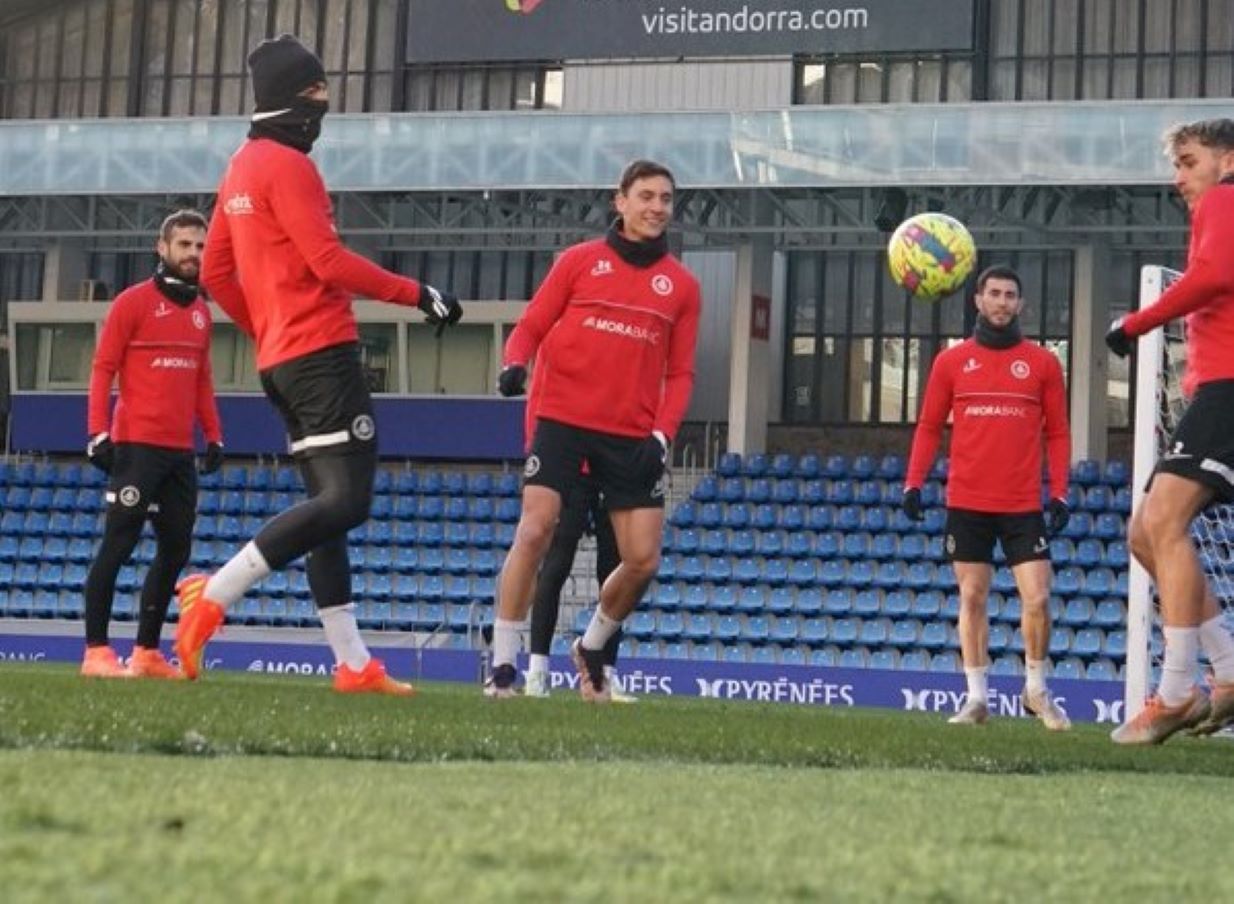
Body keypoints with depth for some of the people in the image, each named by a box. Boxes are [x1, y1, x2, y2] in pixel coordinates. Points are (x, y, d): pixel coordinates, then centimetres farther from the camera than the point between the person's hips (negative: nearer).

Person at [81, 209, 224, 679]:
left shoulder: (201, 312, 15)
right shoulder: (134, 302, -4)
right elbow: (103, 368, -6)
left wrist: (213, 435, 14)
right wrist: (98, 431, -14)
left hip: (181, 452, 7)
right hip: (137, 445, -7)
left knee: (176, 550, 7)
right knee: (118, 545, -7)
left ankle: (146, 653, 14)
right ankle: (96, 652, -5)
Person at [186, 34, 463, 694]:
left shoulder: (242, 167, 18)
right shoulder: (287, 165, -11)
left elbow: (215, 272, 21)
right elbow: (326, 260, -18)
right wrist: (416, 293, -12)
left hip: (281, 360, 10)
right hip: (321, 353, -10)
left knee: (330, 502, 9)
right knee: (346, 501, -14)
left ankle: (353, 664, 8)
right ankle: (215, 593, -19)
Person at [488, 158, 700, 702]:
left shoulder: (680, 285, 10)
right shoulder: (580, 261, 5)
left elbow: (679, 373, 10)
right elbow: (532, 326, 7)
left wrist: (662, 434, -5)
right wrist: (515, 363, -15)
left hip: (633, 437, 2)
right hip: (564, 419, -2)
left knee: (643, 561, -3)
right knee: (535, 531, -16)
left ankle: (592, 647, 25)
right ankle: (502, 665, -7)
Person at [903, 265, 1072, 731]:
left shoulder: (1042, 363, 6)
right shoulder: (952, 361, 6)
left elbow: (1057, 433, 8)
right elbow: (929, 427, 9)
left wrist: (1059, 494, -1)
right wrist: (913, 482, -1)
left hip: (1024, 505, -1)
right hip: (967, 503, 1)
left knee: (1037, 599, -6)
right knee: (972, 598, 2)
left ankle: (1036, 690, 14)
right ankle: (976, 697, 9)